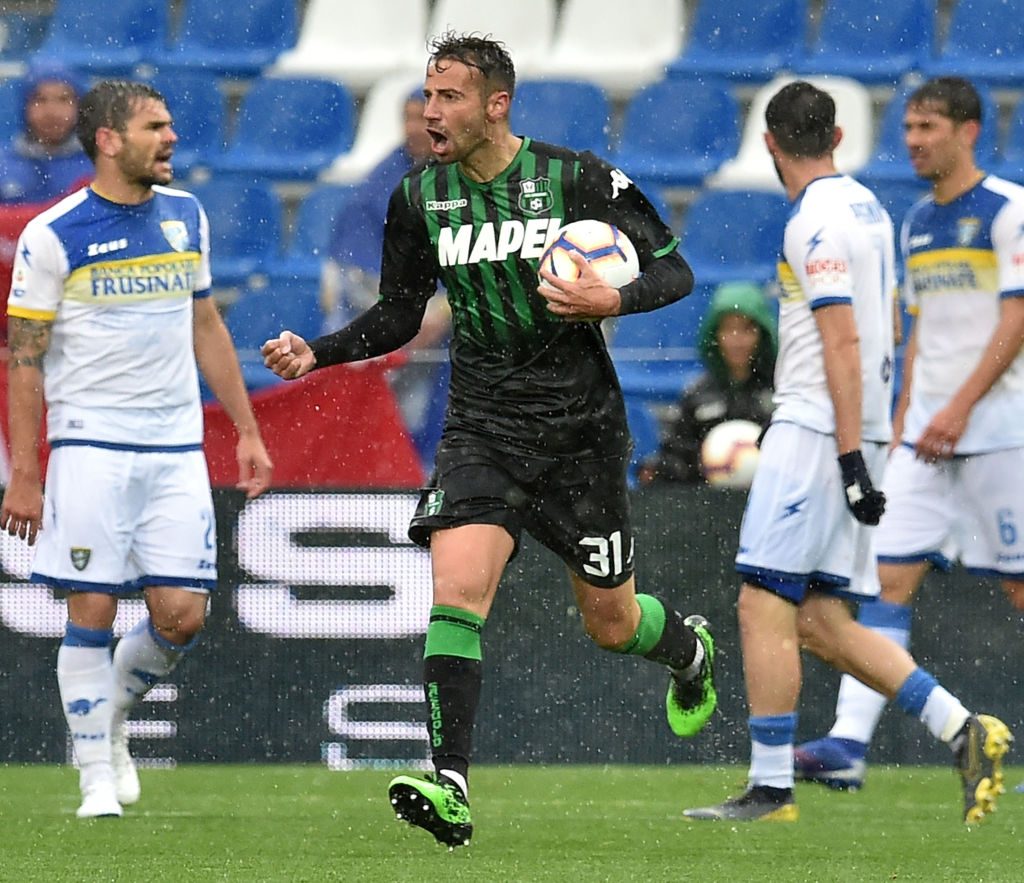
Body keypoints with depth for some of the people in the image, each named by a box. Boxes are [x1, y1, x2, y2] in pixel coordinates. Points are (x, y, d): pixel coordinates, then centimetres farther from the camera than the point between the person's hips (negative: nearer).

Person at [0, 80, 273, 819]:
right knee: (93, 612, -5)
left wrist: (248, 432, 15)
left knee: (182, 614, -3)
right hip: (90, 446, -4)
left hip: (176, 448, 4)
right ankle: (98, 778, 5)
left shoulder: (187, 217, 9)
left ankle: (111, 718, 25)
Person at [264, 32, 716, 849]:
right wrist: (317, 353, -3)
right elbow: (400, 314, 13)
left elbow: (674, 269, -3)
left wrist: (614, 299, -24)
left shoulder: (577, 178, -9)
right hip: (484, 429, 2)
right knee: (456, 590, -21)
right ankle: (450, 788, -23)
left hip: (580, 428, -2)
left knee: (610, 623, 9)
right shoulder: (420, 198, 1)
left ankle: (690, 650, 46)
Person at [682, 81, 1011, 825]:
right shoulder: (868, 207, 17)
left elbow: (844, 342, -19)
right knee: (820, 622, 9)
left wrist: (851, 460, -22)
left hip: (815, 430, -9)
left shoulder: (816, 222, -12)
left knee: (765, 606, -7)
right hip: (857, 430, 9)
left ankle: (771, 788, -7)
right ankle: (963, 729, 2)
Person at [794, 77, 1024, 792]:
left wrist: (960, 406, -22)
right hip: (927, 436, 7)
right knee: (889, 577, -4)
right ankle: (849, 743, -11)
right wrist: (901, 425, 17)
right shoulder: (917, 224, 16)